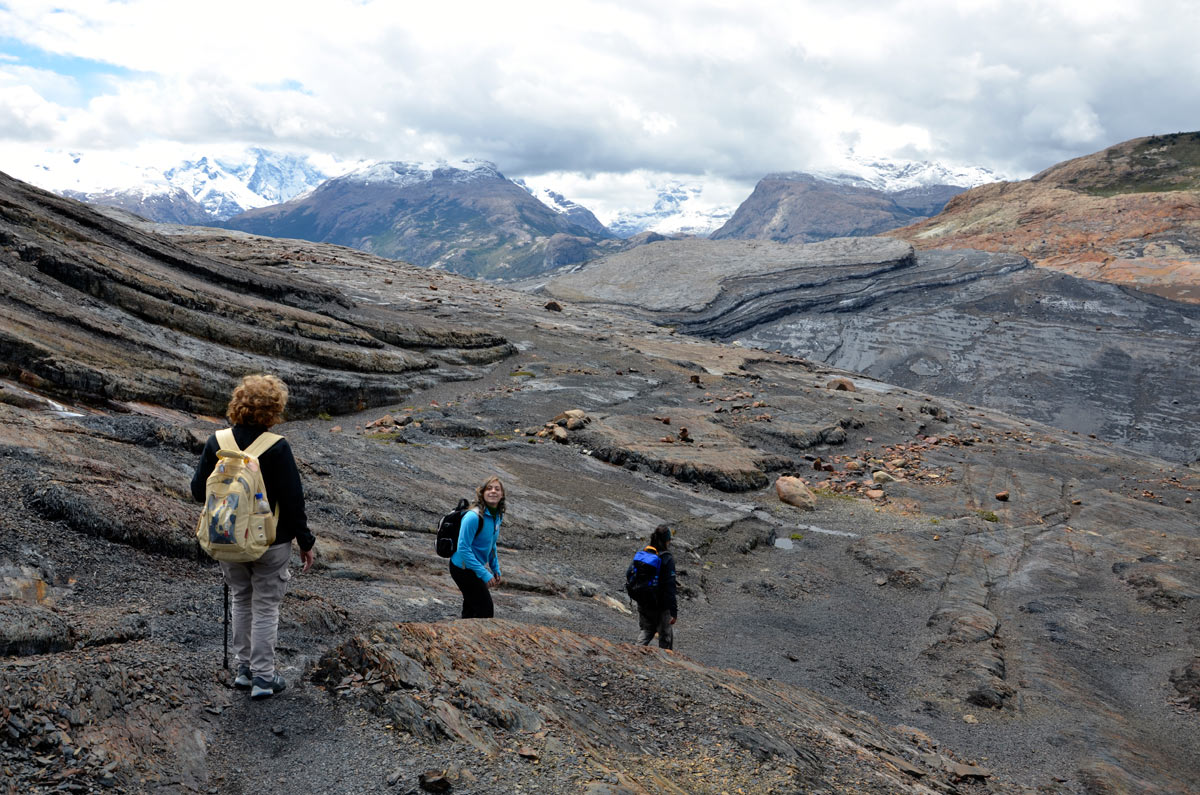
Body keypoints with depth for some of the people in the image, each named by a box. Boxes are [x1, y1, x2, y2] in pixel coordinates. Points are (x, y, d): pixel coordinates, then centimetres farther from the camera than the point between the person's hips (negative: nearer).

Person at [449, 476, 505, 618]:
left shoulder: (497, 516, 0)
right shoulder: (474, 516, -26)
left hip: (475, 567, 9)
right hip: (463, 569, -9)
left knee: (471, 609, 22)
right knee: (486, 610, -5)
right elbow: (463, 548, -27)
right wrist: (484, 574, -27)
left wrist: (496, 569, 11)